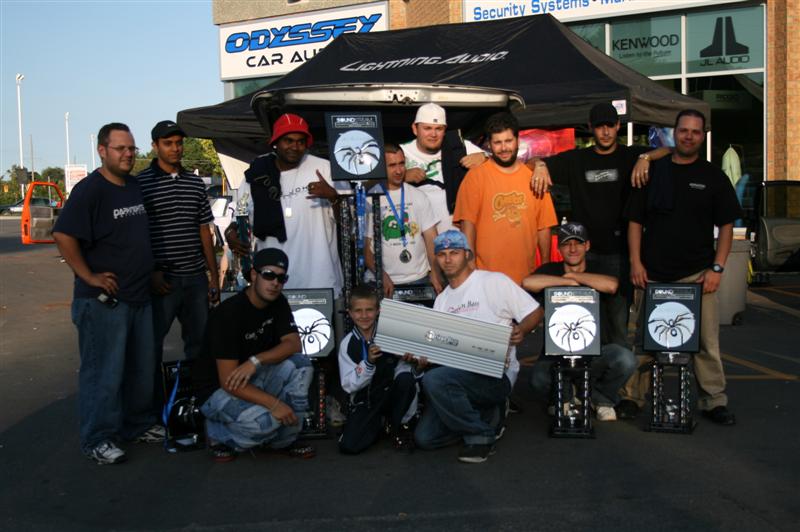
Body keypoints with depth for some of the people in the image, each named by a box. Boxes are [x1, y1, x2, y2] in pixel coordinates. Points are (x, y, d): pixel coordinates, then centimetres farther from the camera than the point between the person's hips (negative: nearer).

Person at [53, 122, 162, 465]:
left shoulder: (136, 187, 11)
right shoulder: (90, 190, -13)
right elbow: (63, 236, -21)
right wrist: (89, 276, -19)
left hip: (139, 296, 8)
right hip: (103, 300, -8)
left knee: (142, 368, 16)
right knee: (104, 372, -1)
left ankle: (138, 425, 31)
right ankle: (98, 440, 10)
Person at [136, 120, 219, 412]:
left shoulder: (196, 183, 12)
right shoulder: (141, 183, -3)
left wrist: (214, 276, 11)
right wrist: (150, 273, -11)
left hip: (196, 278, 5)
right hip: (162, 280, -5)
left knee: (199, 341, 12)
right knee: (152, 345, 1)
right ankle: (154, 408, 12)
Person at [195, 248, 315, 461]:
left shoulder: (278, 302, -2)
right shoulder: (228, 314, -25)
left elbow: (294, 344, -11)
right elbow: (228, 382, -27)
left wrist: (256, 361, -28)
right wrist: (274, 404, -34)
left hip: (255, 379, 7)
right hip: (219, 390, -6)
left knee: (301, 365, -19)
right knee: (265, 421, -33)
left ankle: (285, 440, -4)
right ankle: (218, 433, 0)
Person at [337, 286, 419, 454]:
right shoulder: (347, 344, -4)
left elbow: (404, 368, -6)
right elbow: (349, 385, -9)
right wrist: (368, 363, -23)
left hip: (391, 395, 0)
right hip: (365, 401, 0)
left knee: (406, 378, -32)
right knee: (348, 446, -19)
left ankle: (398, 425, -4)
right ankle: (378, 424, 14)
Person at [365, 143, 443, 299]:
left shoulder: (419, 197, 6)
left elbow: (431, 238, 4)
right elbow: (365, 246, -4)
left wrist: (435, 273, -7)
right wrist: (381, 276, -16)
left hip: (420, 279, 3)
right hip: (386, 282, -2)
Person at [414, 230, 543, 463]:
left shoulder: (493, 282, -1)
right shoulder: (442, 299, 18)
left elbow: (535, 312, -2)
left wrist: (521, 330, -23)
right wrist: (415, 355, -7)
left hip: (496, 374, -7)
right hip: (456, 377, 7)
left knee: (434, 380, -32)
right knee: (425, 437, -8)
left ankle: (481, 433, -10)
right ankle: (486, 415, 13)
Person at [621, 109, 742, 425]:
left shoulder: (713, 177, 7)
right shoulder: (652, 172, 7)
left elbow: (726, 226, 6)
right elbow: (635, 221, 7)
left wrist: (717, 268, -4)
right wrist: (636, 262, -2)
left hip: (697, 274, 0)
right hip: (652, 274, 0)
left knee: (706, 340, 1)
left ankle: (714, 401, 12)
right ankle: (632, 397, 16)